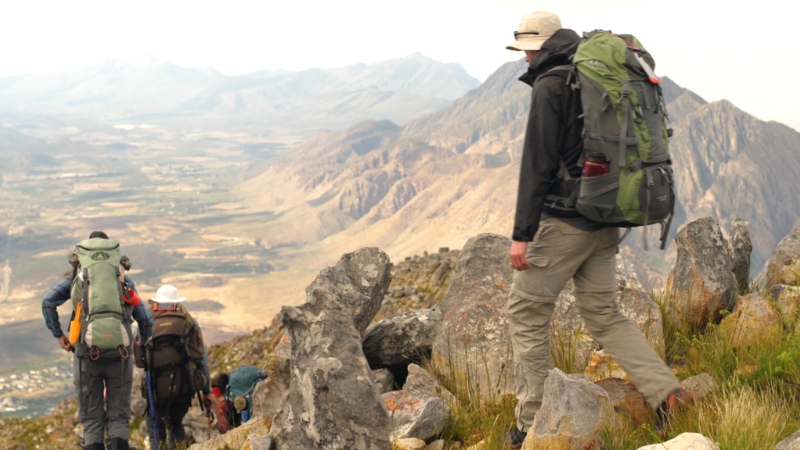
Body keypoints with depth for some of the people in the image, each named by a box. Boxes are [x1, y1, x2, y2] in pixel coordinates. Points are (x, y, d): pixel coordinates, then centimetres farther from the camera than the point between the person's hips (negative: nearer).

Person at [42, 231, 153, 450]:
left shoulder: (77, 277, 8)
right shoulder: (125, 280, 9)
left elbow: (48, 302, -4)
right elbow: (146, 321, 6)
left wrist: (58, 334, 6)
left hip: (87, 354, 0)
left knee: (92, 419, 10)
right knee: (119, 416, 9)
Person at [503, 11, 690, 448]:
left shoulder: (550, 85, -11)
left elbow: (537, 163, -17)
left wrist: (522, 233, -17)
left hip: (564, 219, -8)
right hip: (605, 221, 8)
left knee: (526, 312, 3)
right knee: (603, 314, 14)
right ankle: (666, 392, 2)